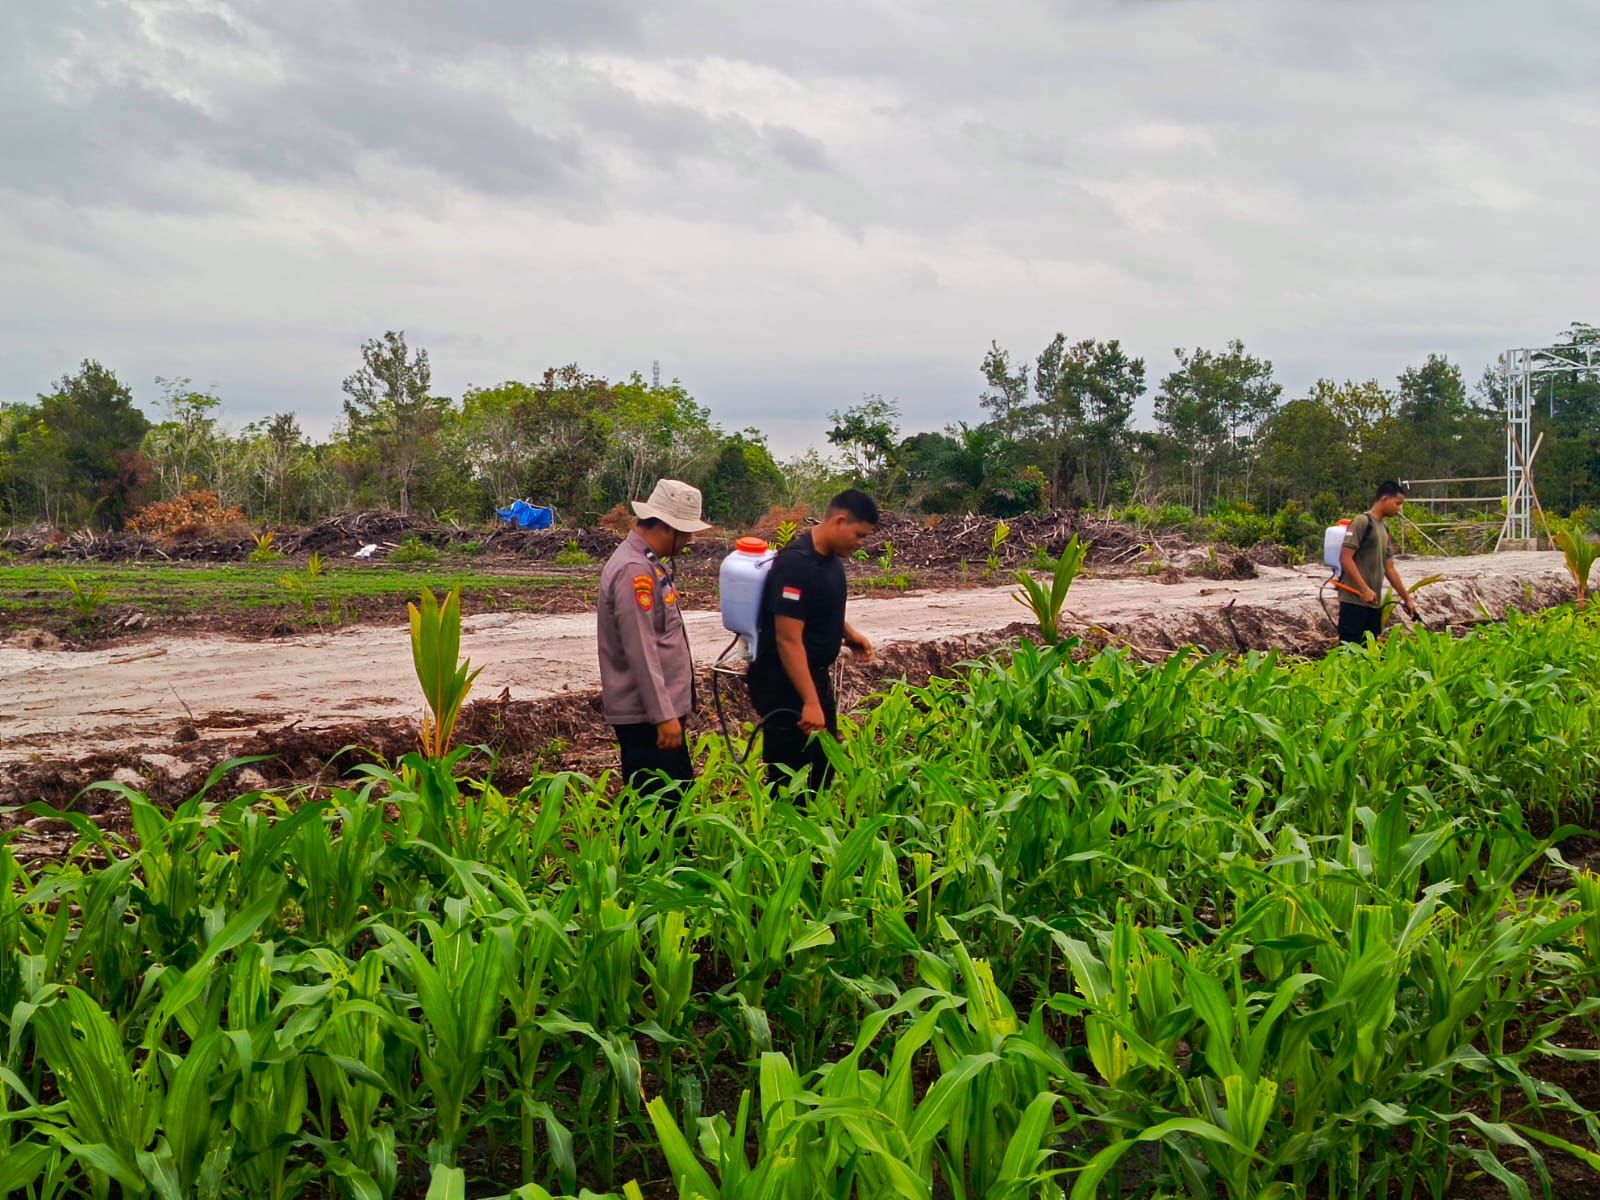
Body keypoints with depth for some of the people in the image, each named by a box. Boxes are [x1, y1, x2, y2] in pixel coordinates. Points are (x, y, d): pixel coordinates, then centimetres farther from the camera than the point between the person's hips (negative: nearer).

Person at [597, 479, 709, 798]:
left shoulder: (649, 563, 13)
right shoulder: (633, 570, -18)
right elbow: (640, 651, -22)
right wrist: (664, 716, -22)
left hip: (661, 708, 10)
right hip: (646, 715, -10)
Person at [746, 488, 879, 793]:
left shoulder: (829, 555, 4)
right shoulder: (795, 564, -25)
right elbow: (789, 641, -27)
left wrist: (847, 632, 8)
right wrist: (810, 702, -29)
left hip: (816, 675, 10)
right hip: (784, 684, -10)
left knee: (824, 764, 20)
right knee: (789, 776, -2)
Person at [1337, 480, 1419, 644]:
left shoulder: (1384, 529, 18)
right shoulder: (1362, 522, -8)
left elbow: (1389, 569, 23)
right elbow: (1345, 559, -16)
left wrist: (1407, 599, 23)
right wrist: (1364, 589, -22)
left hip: (1374, 603, 9)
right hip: (1354, 600, -9)